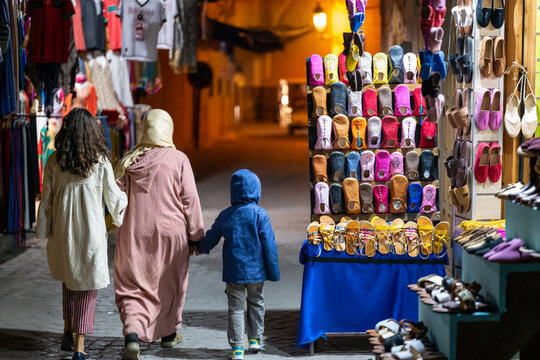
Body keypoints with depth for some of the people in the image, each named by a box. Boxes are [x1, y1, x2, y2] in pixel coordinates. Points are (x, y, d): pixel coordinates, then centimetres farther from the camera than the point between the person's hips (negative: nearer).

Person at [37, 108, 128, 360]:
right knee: (88, 285, 5)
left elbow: (47, 200, 2)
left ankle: (68, 331, 19)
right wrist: (124, 196, 22)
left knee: (68, 280, 25)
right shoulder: (100, 162, -9)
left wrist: (44, 232, 12)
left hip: (62, 233, 3)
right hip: (91, 233, -3)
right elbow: (113, 198, -1)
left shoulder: (54, 162, -3)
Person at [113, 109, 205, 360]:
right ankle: (168, 334, 34)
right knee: (170, 284, 18)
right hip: (171, 233, -1)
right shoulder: (178, 160, -9)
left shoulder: (130, 160, -2)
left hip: (135, 235, 1)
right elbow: (190, 200, -8)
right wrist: (196, 236, -1)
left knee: (132, 286, 5)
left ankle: (132, 336, -17)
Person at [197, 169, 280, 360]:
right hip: (255, 270, -1)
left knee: (236, 307, 4)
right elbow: (269, 245, -9)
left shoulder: (225, 215, 0)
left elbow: (210, 239, 11)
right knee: (256, 303, 19)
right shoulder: (260, 214, -8)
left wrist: (199, 248, 33)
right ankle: (255, 339, 25)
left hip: (233, 272, 1)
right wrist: (273, 271, -1)